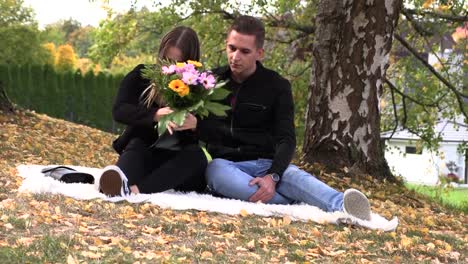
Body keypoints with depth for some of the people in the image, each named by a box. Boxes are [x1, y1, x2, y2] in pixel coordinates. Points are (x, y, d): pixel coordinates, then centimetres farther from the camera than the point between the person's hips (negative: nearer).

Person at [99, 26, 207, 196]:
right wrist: (155, 115, -32)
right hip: (142, 155, 1)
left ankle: (135, 189, -55)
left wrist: (195, 125, -33)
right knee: (136, 145, -30)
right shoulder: (141, 76, 0)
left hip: (178, 162, 0)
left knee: (197, 156, -31)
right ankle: (119, 182, -67)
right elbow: (119, 111, -13)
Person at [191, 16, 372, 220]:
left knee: (294, 175, -35)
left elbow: (286, 140, -6)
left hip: (264, 164, 0)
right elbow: (198, 129, 10)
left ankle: (343, 208, -64)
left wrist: (273, 175, -27)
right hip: (222, 163, 1)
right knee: (216, 172, -37)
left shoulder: (277, 86, 3)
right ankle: (297, 205, -49)